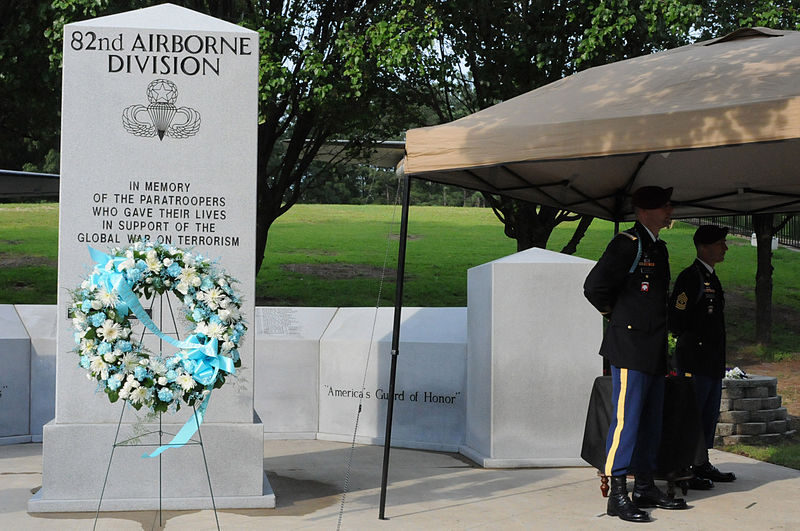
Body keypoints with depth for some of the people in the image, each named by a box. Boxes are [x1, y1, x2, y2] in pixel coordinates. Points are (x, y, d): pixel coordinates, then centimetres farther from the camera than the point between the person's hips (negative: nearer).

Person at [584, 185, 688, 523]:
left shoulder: (659, 248, 17)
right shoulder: (627, 244, -12)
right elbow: (594, 286, -17)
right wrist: (617, 316, -3)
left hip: (654, 352, 9)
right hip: (630, 347, -9)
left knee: (651, 421, 12)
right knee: (626, 419, -9)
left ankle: (645, 488, 21)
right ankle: (617, 495, -7)